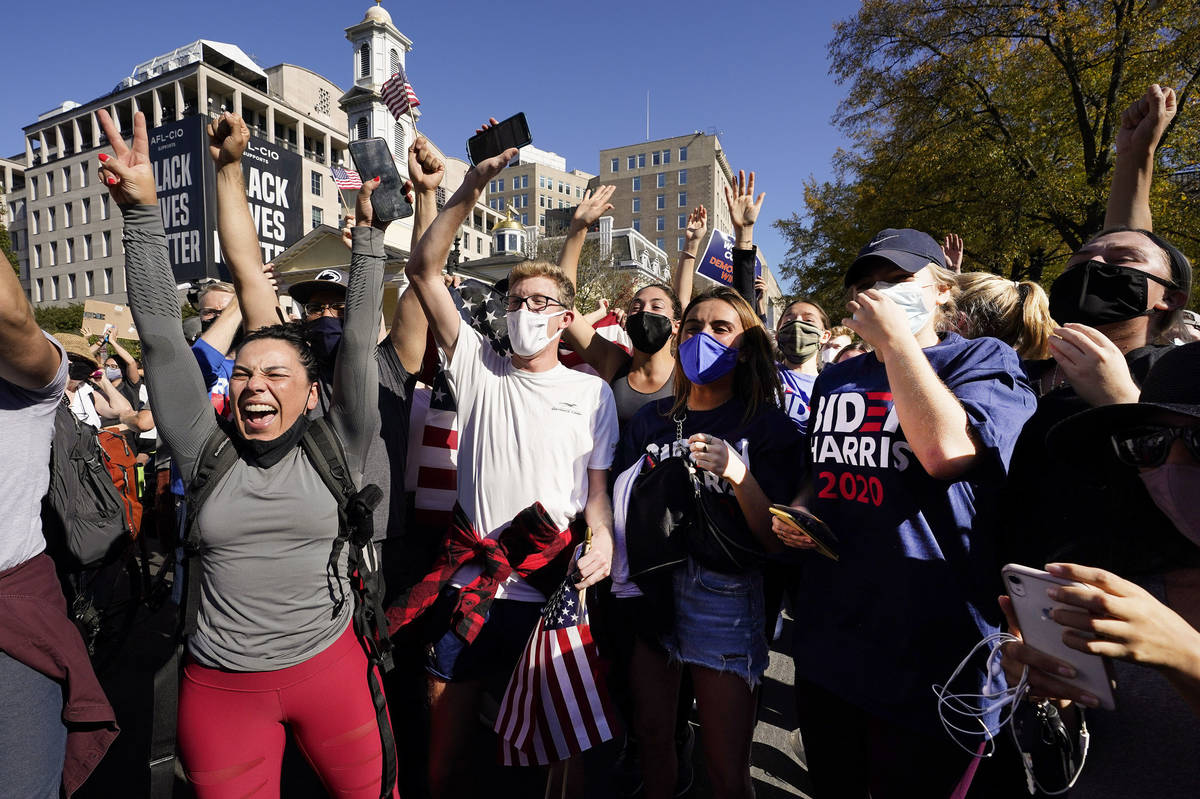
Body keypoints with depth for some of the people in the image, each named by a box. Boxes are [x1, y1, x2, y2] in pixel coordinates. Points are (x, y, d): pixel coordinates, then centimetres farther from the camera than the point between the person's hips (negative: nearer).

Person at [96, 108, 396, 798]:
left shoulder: (335, 451, -6)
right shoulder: (206, 451, -2)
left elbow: (360, 343, -10)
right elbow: (162, 335, -7)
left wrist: (370, 235, -9)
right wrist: (142, 211, -12)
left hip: (331, 669, -1)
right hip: (220, 687, 2)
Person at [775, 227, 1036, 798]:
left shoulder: (984, 361, -6)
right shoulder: (835, 380, 10)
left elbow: (945, 450, -28)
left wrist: (895, 338, -19)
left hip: (929, 654, -5)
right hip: (824, 642, 6)